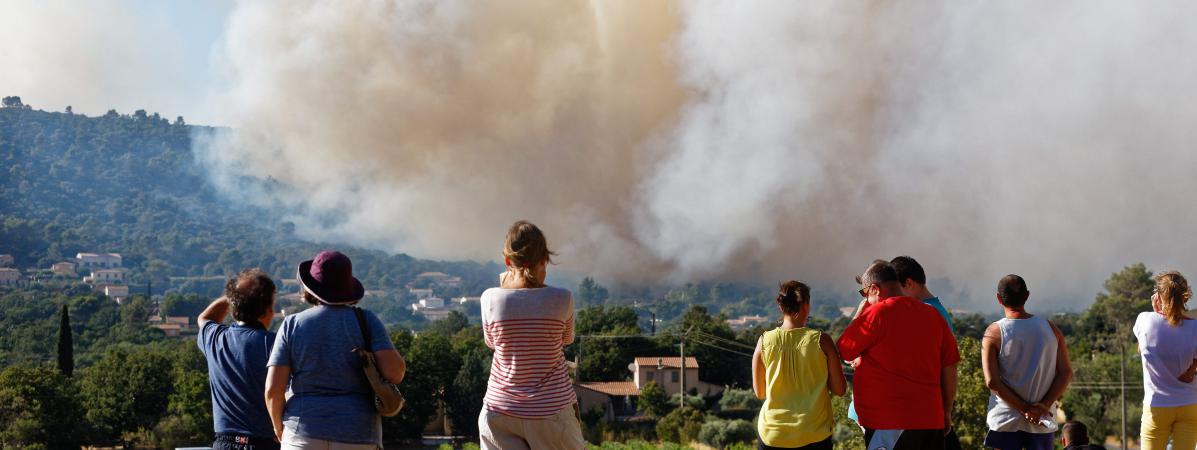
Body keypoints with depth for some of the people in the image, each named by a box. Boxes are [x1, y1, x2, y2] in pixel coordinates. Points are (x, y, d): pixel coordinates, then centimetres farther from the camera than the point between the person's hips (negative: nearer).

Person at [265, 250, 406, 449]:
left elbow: (273, 388, -4)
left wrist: (279, 426, 13)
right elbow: (394, 371, -12)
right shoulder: (365, 320, 0)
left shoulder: (292, 324, 2)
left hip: (305, 434, 0)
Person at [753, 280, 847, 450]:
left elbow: (760, 392, 3)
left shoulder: (764, 341, -5)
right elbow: (840, 389, -3)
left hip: (772, 435, 1)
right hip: (814, 435, -1)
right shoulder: (821, 341, -9)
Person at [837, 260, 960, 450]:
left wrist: (860, 312, 9)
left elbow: (844, 351, -1)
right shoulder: (933, 315, 9)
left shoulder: (876, 313, -9)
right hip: (931, 420, 6)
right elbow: (949, 368, 11)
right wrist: (947, 412, 20)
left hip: (887, 423, -6)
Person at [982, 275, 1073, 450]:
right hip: (1042, 422, 3)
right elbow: (1066, 373, -1)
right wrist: (1044, 406, -7)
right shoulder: (1050, 328, 3)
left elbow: (992, 381, -14)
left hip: (1005, 420, -3)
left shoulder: (994, 332, -7)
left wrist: (1025, 408, -11)